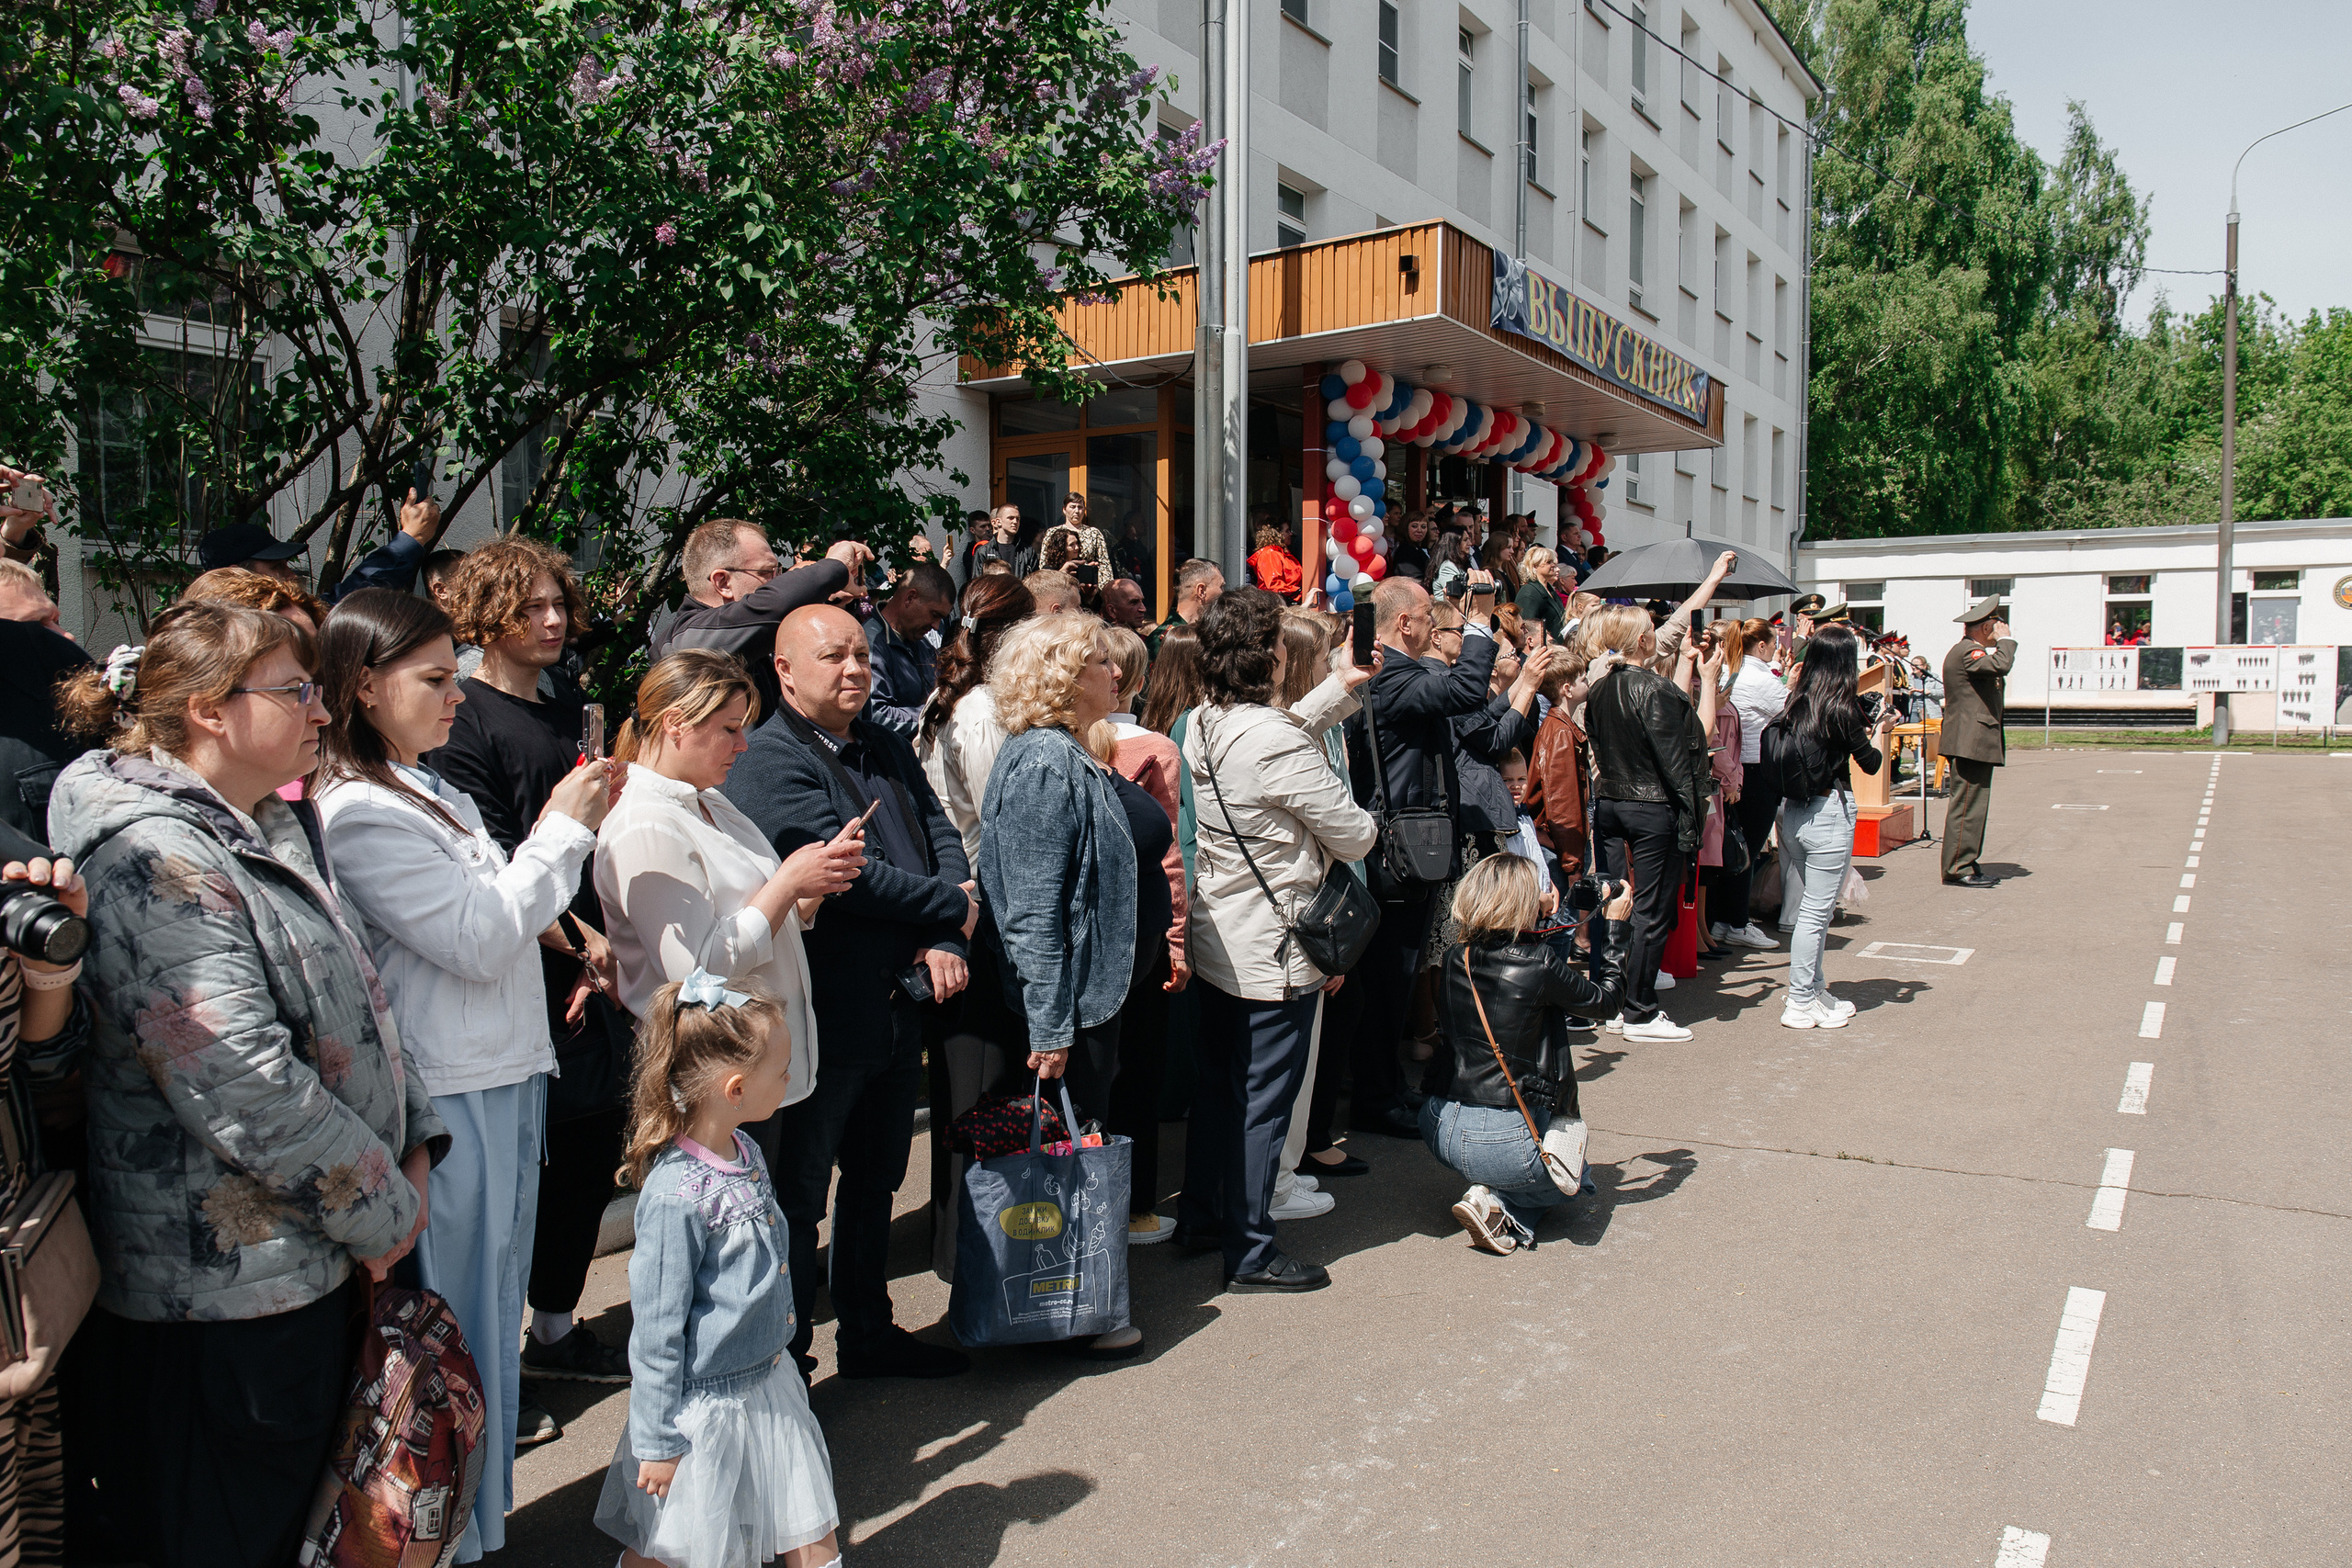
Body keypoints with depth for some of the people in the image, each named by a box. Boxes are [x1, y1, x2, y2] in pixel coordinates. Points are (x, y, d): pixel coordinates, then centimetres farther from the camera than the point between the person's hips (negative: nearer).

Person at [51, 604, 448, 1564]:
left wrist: (413, 1149, 5)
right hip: (225, 1296, -9)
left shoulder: (278, 828, 10)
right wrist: (386, 1209, -15)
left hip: (318, 1264, 9)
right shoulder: (154, 858, -21)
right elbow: (247, 1090, -26)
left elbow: (357, 1003, 16)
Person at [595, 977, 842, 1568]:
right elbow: (655, 1325, -19)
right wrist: (656, 1440, -12)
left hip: (767, 1385, 7)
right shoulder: (677, 1195, -26)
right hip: (701, 1403, -7)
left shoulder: (746, 1152, 0)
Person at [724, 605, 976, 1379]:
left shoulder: (887, 748, 12)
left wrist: (946, 942, -9)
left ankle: (868, 1333, 37)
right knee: (798, 1193, 6)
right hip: (823, 1015, -8)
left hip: (900, 1006, 8)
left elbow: (942, 836, 8)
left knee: (875, 1183, 21)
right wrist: (953, 908, -11)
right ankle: (785, 1357, 21)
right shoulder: (768, 760, -13)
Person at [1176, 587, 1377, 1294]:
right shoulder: (1280, 745, -25)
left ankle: (1200, 1218, 34)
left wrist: (1342, 686, 17)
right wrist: (1356, 821, 5)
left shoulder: (1203, 726, 0)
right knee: (1265, 1099, 4)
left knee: (1218, 1083, 21)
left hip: (1215, 938, 9)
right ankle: (1251, 1250, 16)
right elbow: (1355, 839, -18)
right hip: (1274, 950, -8)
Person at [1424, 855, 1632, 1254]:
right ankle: (1497, 1204, -2)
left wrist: (1537, 919, 27)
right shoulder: (1540, 965, -16)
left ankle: (1493, 1199, 8)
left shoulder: (1455, 959, 0)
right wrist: (1615, 925, 11)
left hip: (1439, 1128, 6)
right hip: (1503, 1141, -6)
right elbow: (1606, 1001, 2)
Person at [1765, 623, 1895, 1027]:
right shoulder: (1842, 706, -12)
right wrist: (1881, 729, 16)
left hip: (1791, 811, 7)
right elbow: (1872, 763, -2)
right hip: (1829, 811, -7)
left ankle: (1813, 990, 25)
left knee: (1815, 906, 17)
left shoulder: (1797, 702, 6)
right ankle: (1800, 1004, 5)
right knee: (1816, 910, 0)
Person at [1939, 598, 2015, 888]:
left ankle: (1966, 866, 18)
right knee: (1967, 806, -10)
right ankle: (1957, 870, -8)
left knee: (1973, 806, 13)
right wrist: (2005, 639, -16)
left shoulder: (1970, 651, 21)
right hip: (1971, 742, -12)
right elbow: (2001, 665, -29)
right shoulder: (1966, 652, -14)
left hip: (1974, 742, 12)